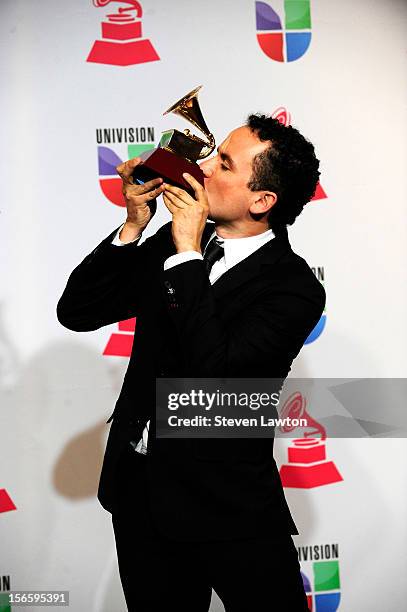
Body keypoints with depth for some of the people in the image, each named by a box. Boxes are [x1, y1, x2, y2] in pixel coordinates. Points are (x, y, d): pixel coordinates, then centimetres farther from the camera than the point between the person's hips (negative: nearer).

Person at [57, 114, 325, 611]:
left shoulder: (295, 289, -16)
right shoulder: (172, 241, 1)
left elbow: (214, 373, -29)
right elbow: (76, 312, 0)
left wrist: (188, 254, -24)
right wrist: (134, 226, -11)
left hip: (228, 508, -5)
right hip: (138, 488, 6)